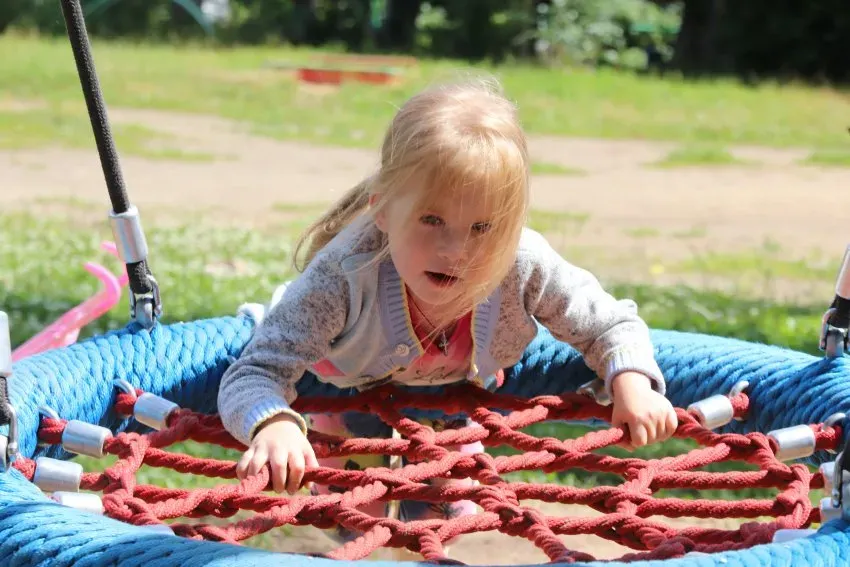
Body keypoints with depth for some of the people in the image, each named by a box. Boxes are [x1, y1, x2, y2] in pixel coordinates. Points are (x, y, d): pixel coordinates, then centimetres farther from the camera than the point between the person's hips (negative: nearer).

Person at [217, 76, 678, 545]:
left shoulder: (525, 267, -41)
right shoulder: (343, 276, -49)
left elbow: (612, 326, -22)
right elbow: (255, 373, -49)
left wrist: (633, 383, -44)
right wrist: (275, 426, -73)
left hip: (455, 388, 3)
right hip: (351, 385, -2)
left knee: (439, 520, 19)